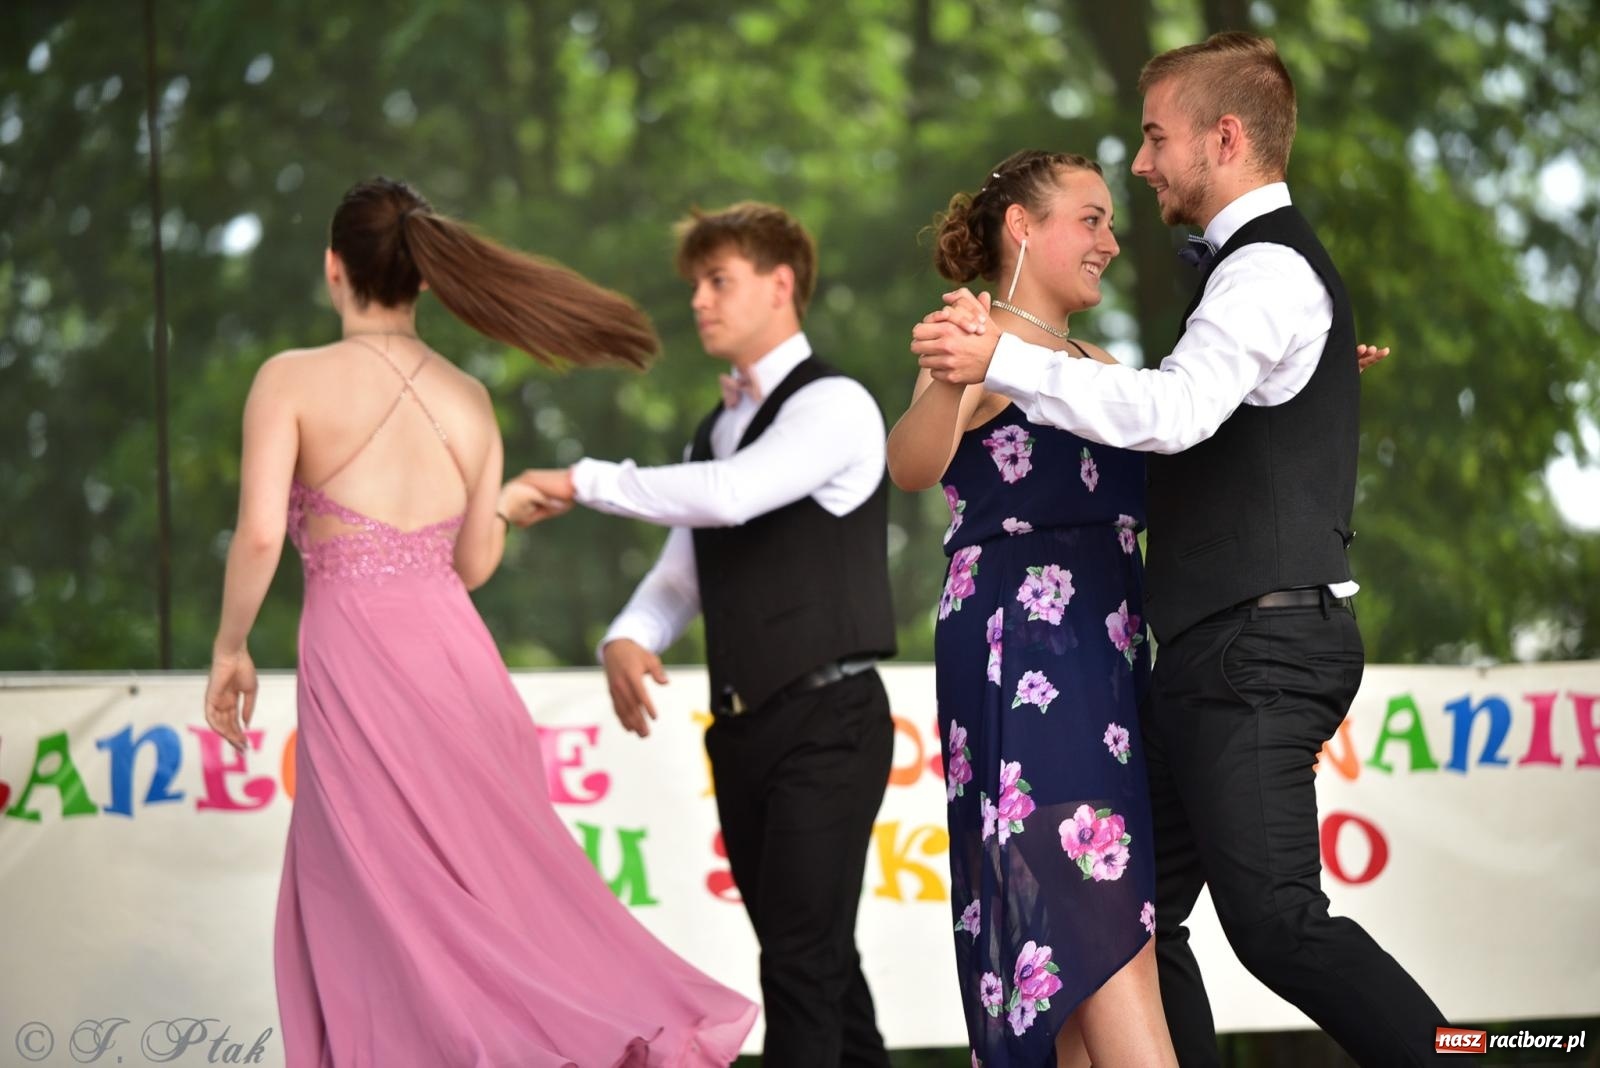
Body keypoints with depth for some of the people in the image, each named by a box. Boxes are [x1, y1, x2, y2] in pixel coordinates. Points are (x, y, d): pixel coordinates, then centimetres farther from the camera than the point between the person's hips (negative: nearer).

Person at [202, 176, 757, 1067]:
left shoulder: (292, 381, -4)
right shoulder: (470, 402, 9)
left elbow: (260, 533, -13)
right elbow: (473, 563, 12)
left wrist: (231, 647, 0)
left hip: (352, 658, -5)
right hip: (452, 649, 5)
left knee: (382, 906, 3)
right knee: (485, 878, 14)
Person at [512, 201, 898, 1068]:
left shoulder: (832, 406, -9)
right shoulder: (717, 428, 17)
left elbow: (730, 496, -25)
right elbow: (682, 573, 14)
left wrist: (585, 480, -18)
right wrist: (627, 639, -8)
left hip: (826, 720, -8)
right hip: (743, 727, 8)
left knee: (804, 958, -12)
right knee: (811, 959, 12)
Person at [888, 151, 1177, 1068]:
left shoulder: (1100, 370, 20)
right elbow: (912, 467, -24)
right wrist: (954, 380, -44)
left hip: (1102, 657, 9)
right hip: (1023, 649, -9)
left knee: (1083, 931, 6)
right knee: (1105, 907, -17)